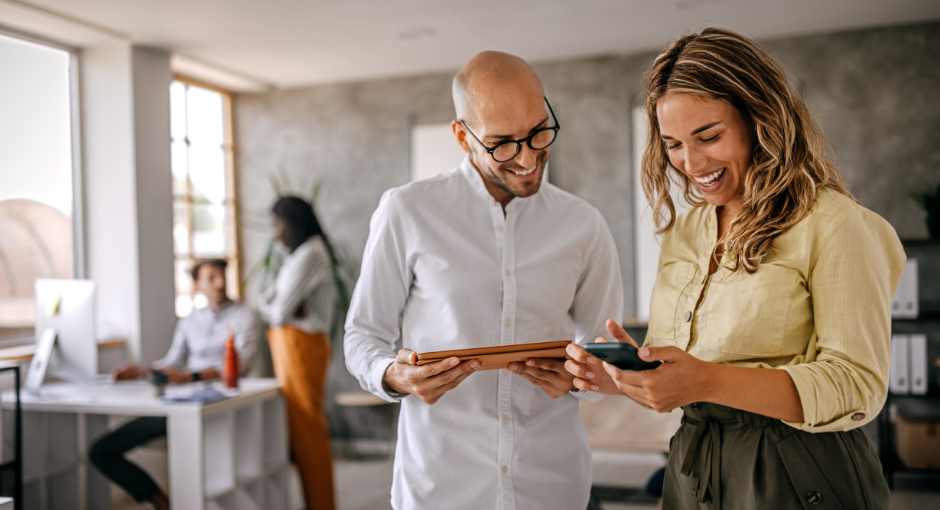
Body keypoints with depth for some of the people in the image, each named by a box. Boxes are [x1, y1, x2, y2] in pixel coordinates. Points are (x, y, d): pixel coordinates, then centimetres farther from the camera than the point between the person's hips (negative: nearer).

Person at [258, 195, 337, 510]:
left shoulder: (309, 254, -14)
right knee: (300, 426, 12)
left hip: (300, 344, -9)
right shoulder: (287, 254, 17)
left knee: (306, 428, -3)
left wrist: (273, 307, 4)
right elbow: (264, 301, 10)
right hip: (287, 344, 9)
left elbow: (279, 311, -17)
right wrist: (284, 307, -9)